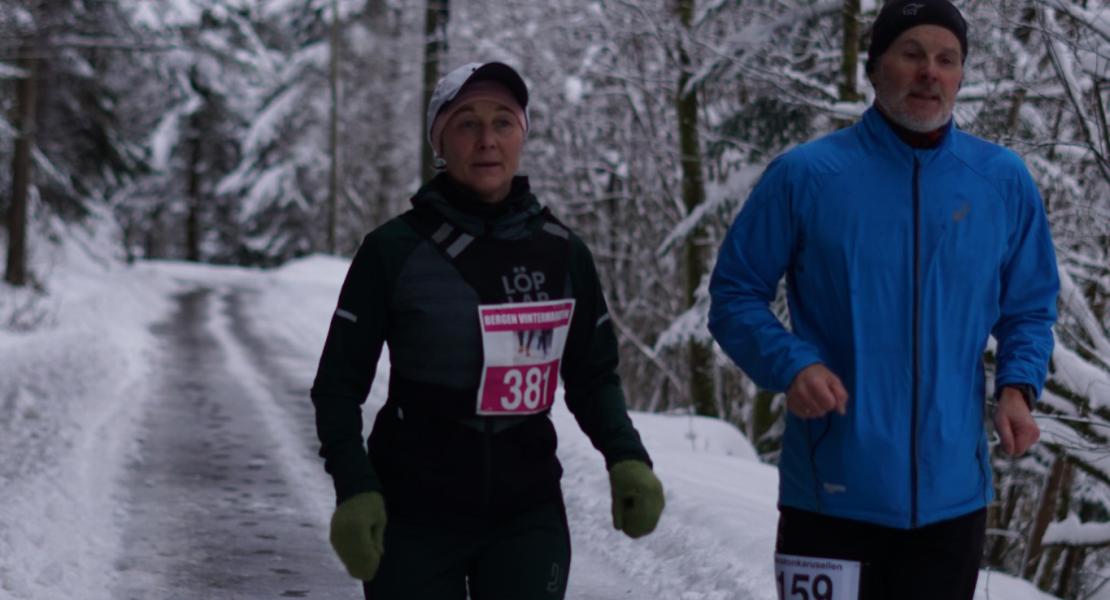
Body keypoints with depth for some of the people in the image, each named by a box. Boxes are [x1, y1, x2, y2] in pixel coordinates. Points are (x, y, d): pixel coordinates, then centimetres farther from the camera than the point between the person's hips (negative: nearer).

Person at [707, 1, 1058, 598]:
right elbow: (734, 296, 1)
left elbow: (1030, 308, 14)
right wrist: (791, 365, -17)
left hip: (952, 495, 3)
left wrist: (1018, 387, -5)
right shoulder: (805, 175, -5)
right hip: (832, 490, -2)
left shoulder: (1003, 180, 4)